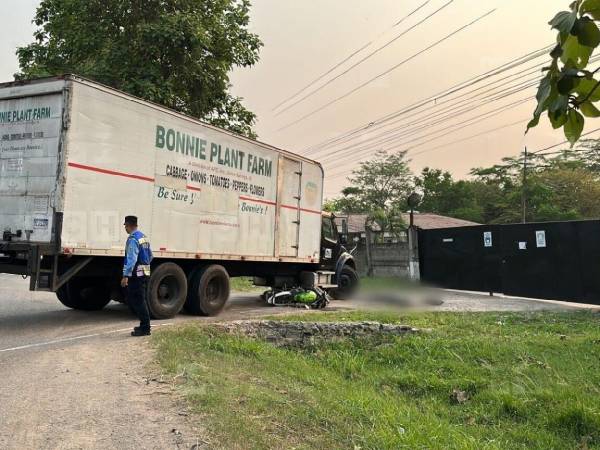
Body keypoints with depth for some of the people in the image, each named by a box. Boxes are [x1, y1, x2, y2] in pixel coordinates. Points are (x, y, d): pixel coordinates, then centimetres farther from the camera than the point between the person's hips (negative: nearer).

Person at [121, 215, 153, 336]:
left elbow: (131, 259, -22)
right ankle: (144, 325, 24)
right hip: (145, 273, 9)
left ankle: (145, 328, 1)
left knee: (138, 301, -3)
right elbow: (150, 256, 19)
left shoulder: (133, 239, -14)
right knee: (140, 300, 17)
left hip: (136, 274, -9)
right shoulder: (144, 237, 13)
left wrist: (125, 276, -24)